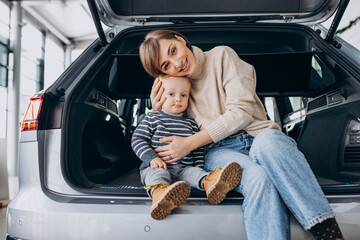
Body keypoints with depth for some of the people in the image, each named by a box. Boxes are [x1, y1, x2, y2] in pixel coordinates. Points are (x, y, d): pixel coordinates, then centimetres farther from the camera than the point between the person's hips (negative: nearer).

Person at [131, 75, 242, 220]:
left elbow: (198, 149, 19)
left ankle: (209, 182, -56)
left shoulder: (190, 123, 18)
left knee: (194, 172, -26)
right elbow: (137, 139, 1)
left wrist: (199, 169, 2)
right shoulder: (152, 118, 8)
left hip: (185, 167, 4)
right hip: (157, 166, -3)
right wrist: (152, 158, -14)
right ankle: (158, 192, -65)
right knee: (157, 174, -35)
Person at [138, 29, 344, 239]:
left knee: (267, 141, -39)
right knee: (258, 177, -35)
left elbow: (241, 112, -5)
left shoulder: (221, 55, 6)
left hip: (259, 137, 0)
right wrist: (158, 112, 4)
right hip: (219, 150, 1)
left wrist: (190, 143, -10)